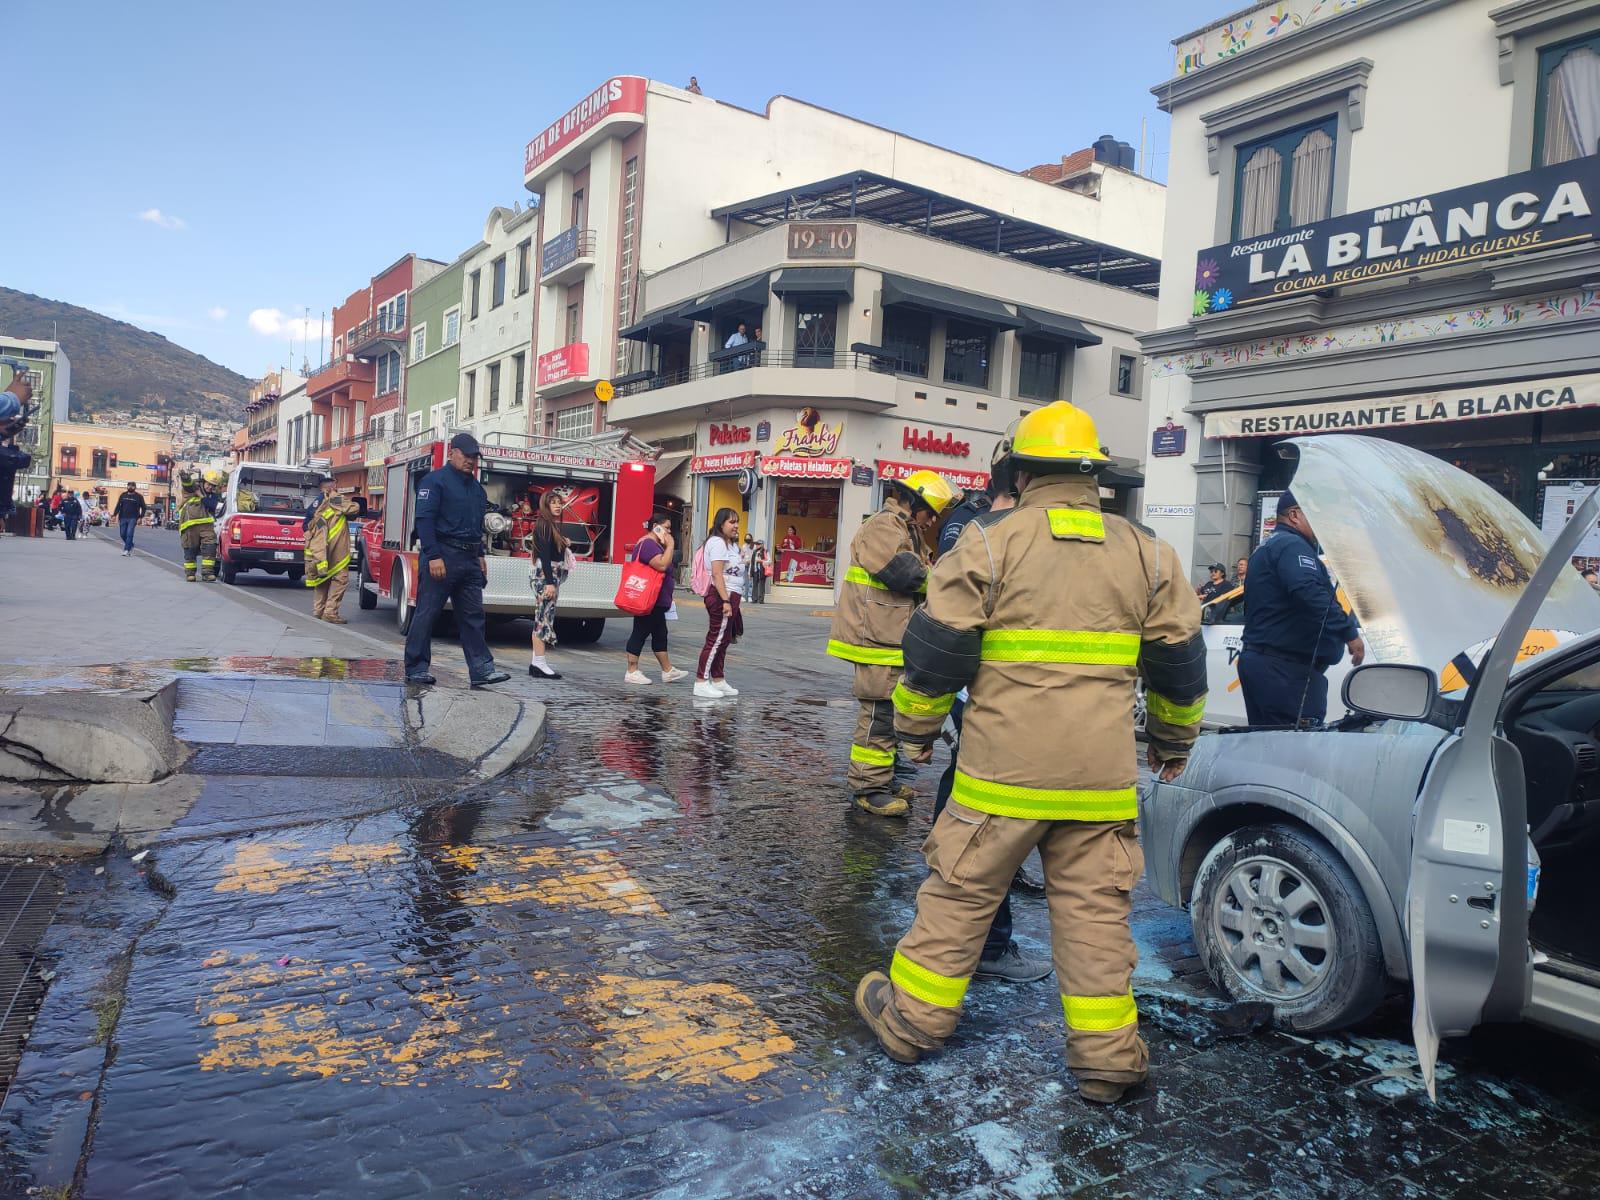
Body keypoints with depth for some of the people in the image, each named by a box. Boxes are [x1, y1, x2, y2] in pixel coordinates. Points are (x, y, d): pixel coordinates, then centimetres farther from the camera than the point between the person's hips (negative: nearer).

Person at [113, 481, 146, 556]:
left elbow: (143, 508, 3)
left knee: (129, 534, -13)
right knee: (123, 534, 6)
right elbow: (118, 506, 11)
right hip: (123, 518, 4)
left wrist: (140, 517, -6)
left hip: (132, 518, -4)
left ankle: (126, 550, -10)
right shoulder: (123, 495, 10)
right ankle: (130, 546, 28)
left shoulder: (139, 497, 1)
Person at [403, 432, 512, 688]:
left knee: (473, 615, 3)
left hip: (469, 561, 7)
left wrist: (480, 556, 19)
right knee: (427, 613, -1)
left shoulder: (476, 487, 19)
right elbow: (424, 520, -13)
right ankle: (416, 669, 7)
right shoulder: (435, 480, -5)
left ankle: (481, 669, 1)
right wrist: (433, 556, -20)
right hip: (442, 557, -7)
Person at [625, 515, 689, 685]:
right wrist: (670, 545, -21)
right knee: (640, 633, -5)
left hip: (656, 601, 11)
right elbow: (662, 565, -28)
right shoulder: (648, 544, -17)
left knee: (660, 634, 12)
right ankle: (632, 672, 1)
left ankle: (668, 671, 18)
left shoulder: (653, 544, 18)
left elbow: (663, 566, 24)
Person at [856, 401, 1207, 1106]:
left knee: (960, 892, 10)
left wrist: (915, 729, 7)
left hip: (1002, 767, -3)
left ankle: (913, 1019, 23)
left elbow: (937, 646, -6)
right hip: (1101, 775, 3)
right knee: (1094, 909, 12)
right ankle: (1106, 1057, 20)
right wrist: (1174, 741, 28)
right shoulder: (1146, 553, 8)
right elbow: (1179, 661, 14)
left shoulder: (990, 542, -4)